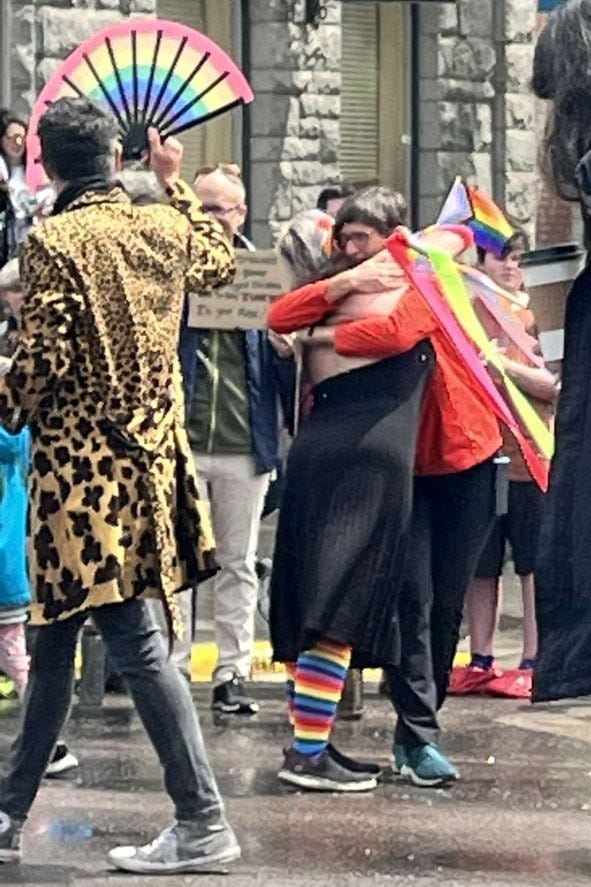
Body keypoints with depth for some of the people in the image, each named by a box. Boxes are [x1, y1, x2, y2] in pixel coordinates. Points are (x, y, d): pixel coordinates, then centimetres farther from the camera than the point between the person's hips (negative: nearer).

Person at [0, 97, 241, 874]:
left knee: (136, 642, -7)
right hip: (149, 456, 7)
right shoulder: (163, 226, 5)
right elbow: (220, 261, 27)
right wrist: (176, 183, 33)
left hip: (79, 463, -7)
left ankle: (203, 824, -9)